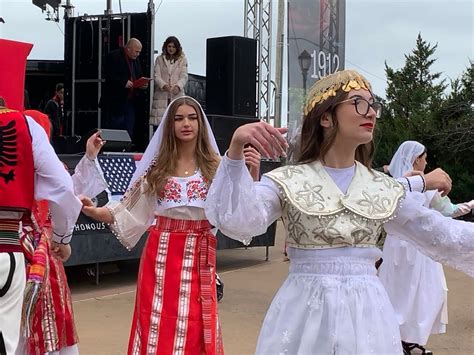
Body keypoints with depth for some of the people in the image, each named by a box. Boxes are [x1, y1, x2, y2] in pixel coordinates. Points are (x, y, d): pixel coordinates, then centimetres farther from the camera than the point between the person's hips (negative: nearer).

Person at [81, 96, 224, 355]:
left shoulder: (214, 166, 1)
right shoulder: (157, 166, 6)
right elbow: (132, 210, 4)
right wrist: (95, 211, -11)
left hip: (197, 257, -1)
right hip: (161, 254, 1)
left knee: (192, 328, 1)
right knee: (157, 325, 4)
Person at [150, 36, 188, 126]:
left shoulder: (182, 60, 11)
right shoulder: (159, 59, 12)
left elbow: (184, 76, 2)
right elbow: (157, 76, 3)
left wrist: (178, 86, -19)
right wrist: (163, 85, -18)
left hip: (177, 95, 0)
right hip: (161, 95, 0)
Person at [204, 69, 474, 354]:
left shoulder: (385, 189, 6)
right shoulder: (287, 181, -5)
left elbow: (442, 234, 13)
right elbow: (236, 221, -20)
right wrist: (236, 150, -31)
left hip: (366, 311, 3)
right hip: (306, 310, -3)